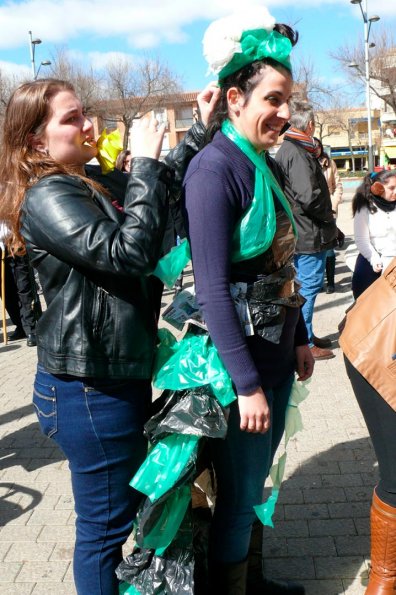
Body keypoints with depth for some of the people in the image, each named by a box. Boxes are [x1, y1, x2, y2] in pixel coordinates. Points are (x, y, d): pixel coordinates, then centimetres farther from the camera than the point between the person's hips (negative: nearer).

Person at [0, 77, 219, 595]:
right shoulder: (47, 198, -18)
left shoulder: (88, 186, 12)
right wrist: (145, 163, -22)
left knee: (131, 501, 26)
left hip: (118, 375, 10)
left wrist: (201, 131, 10)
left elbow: (163, 198, 17)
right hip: (88, 390, -10)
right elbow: (129, 253, -29)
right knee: (106, 523, 7)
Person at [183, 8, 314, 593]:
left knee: (257, 480, 22)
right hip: (239, 363, -8)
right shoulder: (214, 171, -18)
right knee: (238, 493, 8)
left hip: (277, 353, 8)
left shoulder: (267, 165, 8)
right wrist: (248, 385, -21)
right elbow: (212, 289, -22)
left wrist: (300, 339, 17)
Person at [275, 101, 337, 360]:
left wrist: (326, 218, 17)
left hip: (301, 233, 10)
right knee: (309, 286, -3)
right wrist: (328, 216, -11)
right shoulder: (298, 154, -20)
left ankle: (306, 335, 30)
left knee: (307, 286, 18)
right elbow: (309, 196, -28)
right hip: (310, 235, -10)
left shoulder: (287, 150, 14)